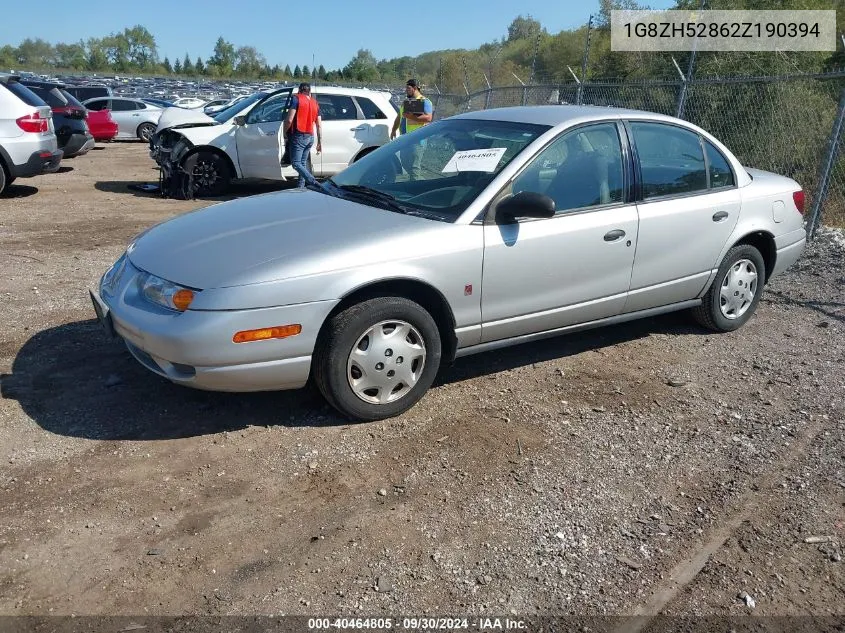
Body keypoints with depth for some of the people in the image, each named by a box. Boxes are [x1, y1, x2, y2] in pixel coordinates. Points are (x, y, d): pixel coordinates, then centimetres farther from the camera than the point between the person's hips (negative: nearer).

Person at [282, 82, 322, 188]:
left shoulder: (296, 99, -5)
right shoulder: (315, 103, 14)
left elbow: (289, 120, -15)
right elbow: (319, 125, 12)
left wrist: (284, 133, -1)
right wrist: (320, 142, 17)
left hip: (298, 136, -7)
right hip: (310, 137, 7)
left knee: (296, 163, -8)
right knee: (303, 163, 17)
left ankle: (313, 183, -23)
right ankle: (301, 186, 19)